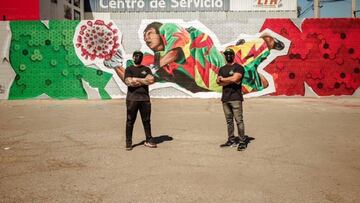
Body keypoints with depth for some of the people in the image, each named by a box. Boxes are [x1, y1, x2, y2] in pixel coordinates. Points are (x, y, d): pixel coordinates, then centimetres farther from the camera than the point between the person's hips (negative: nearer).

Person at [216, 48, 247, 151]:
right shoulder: (222, 69, 18)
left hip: (235, 98, -6)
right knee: (229, 121, 10)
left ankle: (242, 142, -3)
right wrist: (230, 80, -7)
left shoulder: (238, 67, 0)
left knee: (239, 120, -8)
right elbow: (218, 82, 6)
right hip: (225, 98, 6)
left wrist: (223, 79, -2)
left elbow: (235, 78, -17)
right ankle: (231, 140, 17)